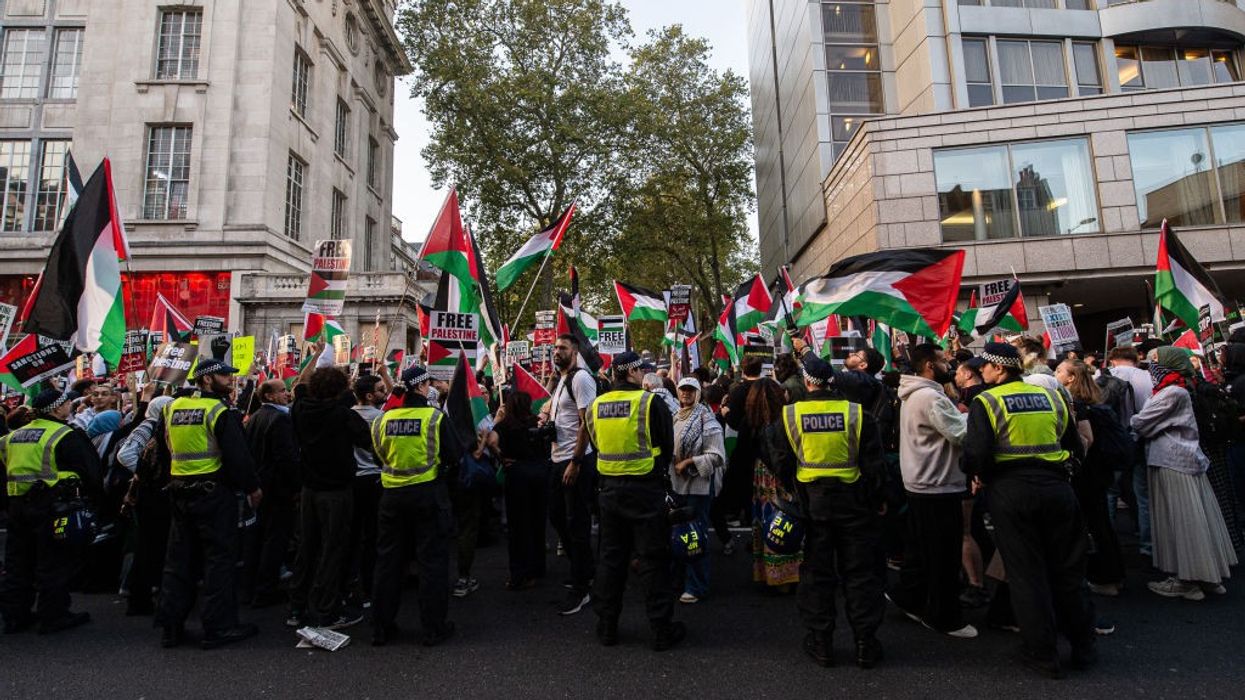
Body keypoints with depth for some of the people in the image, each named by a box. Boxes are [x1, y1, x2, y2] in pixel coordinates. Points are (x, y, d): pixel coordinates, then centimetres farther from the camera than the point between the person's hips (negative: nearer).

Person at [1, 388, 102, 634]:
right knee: (55, 563, 1)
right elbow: (91, 473, -13)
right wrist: (92, 495, 4)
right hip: (52, 507, -7)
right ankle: (53, 616, 7)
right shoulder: (66, 436, -12)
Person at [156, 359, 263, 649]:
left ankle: (171, 625, 21)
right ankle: (219, 627, 6)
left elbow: (165, 449, 19)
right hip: (213, 493, -7)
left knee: (179, 559, 15)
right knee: (219, 558, 1)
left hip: (179, 492, 7)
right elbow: (238, 456, -16)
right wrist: (252, 487, -6)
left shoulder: (173, 407, 9)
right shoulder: (219, 411, -14)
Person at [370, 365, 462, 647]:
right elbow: (455, 455, -10)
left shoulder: (384, 419, -2)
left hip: (392, 494, 4)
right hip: (428, 492, -4)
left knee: (388, 559, 15)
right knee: (432, 560, 6)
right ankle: (434, 628, 12)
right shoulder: (435, 417, -13)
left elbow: (380, 454, 12)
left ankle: (381, 628, 23)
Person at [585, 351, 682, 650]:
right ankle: (662, 630, 15)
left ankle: (607, 627, 25)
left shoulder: (596, 406, 2)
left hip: (610, 488, 5)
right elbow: (667, 446, -4)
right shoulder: (650, 402, -13)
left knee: (611, 556, 15)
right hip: (646, 489, -4)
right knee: (653, 559, 6)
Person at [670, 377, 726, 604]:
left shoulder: (706, 419, -11)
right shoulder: (675, 416, 9)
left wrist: (688, 462, -18)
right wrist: (672, 464, 9)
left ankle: (696, 587, 12)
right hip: (677, 482, 7)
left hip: (699, 483, -7)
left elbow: (716, 456, -16)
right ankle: (679, 576, 31)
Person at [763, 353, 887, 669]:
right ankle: (865, 643, 20)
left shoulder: (789, 415, -7)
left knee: (816, 574, 11)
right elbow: (874, 464, -4)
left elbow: (781, 464, 0)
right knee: (860, 572, 12)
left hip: (810, 502, 0)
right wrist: (879, 500, 10)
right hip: (853, 501, 0)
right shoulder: (857, 413, -9)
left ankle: (821, 643, 20)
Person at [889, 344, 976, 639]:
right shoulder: (931, 397, -21)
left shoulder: (912, 395, 12)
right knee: (944, 557, 3)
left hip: (918, 484, 10)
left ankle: (908, 598, 30)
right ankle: (943, 617, 15)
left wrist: (959, 414, 3)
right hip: (938, 488, -10)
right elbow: (963, 434, -23)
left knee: (920, 548, 20)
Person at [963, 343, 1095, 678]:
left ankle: (1043, 653, 15)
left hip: (1010, 491, -4)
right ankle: (1083, 647, 30)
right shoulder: (1051, 396, 7)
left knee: (1026, 572, 6)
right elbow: (1074, 447, 13)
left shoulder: (986, 402, -9)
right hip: (1056, 486, 5)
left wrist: (977, 473, 4)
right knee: (1068, 568, 17)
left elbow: (977, 455, -16)